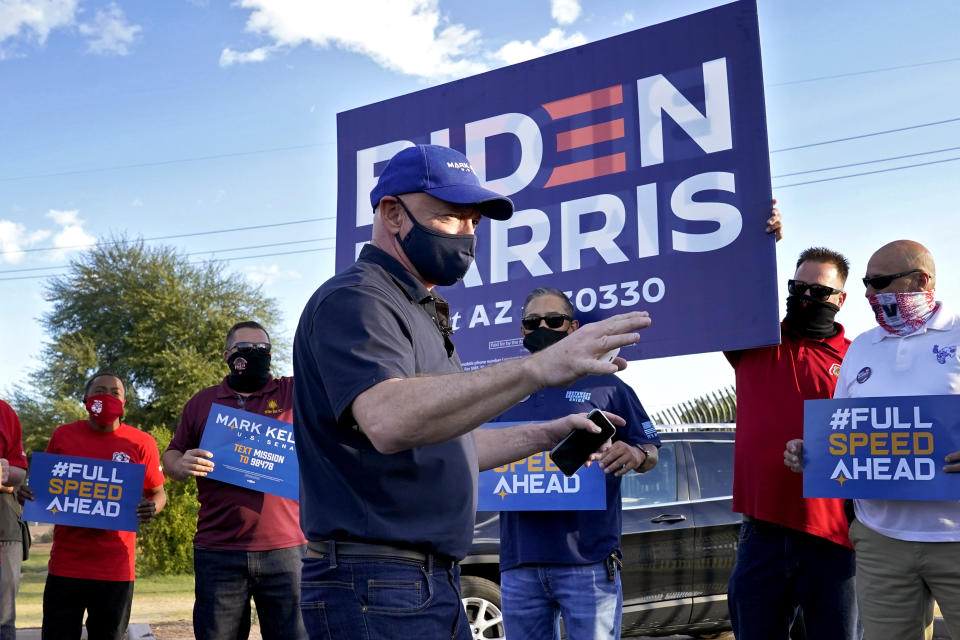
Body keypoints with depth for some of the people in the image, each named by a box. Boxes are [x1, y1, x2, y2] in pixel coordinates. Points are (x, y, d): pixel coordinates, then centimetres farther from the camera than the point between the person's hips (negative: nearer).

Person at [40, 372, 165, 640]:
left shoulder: (141, 443, 1)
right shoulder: (63, 435, 6)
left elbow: (158, 492, 9)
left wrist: (152, 507, -14)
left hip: (115, 569, -1)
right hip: (65, 564, 1)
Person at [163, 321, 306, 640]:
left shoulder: (293, 393, 7)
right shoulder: (200, 403, 12)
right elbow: (171, 455, 16)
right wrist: (180, 465, -7)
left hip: (285, 550, -1)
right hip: (217, 553, 2)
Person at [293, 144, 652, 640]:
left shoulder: (416, 311, 18)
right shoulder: (354, 301, -13)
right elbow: (390, 422, -33)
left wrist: (546, 434, 17)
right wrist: (537, 368, -39)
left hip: (431, 582, 10)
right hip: (378, 590, -10)